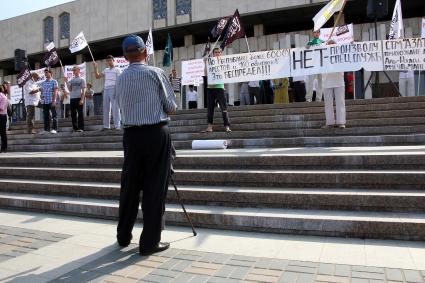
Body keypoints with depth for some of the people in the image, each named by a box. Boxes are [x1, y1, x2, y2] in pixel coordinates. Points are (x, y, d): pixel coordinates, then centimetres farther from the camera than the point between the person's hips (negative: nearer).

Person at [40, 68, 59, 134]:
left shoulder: (54, 81, 2)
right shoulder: (43, 83, 19)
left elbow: (55, 91, -6)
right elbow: (42, 91, 22)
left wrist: (54, 100, -15)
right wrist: (41, 95, -1)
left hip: (51, 101, -6)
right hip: (44, 102, 6)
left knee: (54, 115, -5)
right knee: (45, 116, 6)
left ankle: (54, 129, -5)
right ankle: (46, 129, 10)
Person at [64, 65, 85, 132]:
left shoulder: (82, 80, 4)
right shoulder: (71, 80, 17)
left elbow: (83, 90, -2)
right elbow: (70, 89, 11)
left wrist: (82, 99, -13)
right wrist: (66, 82, 4)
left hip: (79, 98, -5)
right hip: (72, 98, 5)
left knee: (80, 113, -6)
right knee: (73, 114, 4)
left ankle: (81, 128, -4)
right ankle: (75, 128, 9)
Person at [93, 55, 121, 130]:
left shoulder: (117, 70, 3)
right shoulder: (106, 70, 21)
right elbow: (97, 76, 22)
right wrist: (95, 67, 11)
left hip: (113, 90, -6)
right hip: (106, 90, 6)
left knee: (115, 108, -9)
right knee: (105, 108, 5)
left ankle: (117, 125, -8)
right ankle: (106, 126, 8)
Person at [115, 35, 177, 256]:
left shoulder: (120, 79, 10)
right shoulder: (155, 73, -4)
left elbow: (122, 106, 13)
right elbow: (171, 107, -3)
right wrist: (165, 110, 18)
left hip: (131, 134, 5)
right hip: (156, 133, -4)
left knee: (130, 185, 14)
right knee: (155, 187, 2)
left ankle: (123, 236, 28)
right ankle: (149, 242, 8)